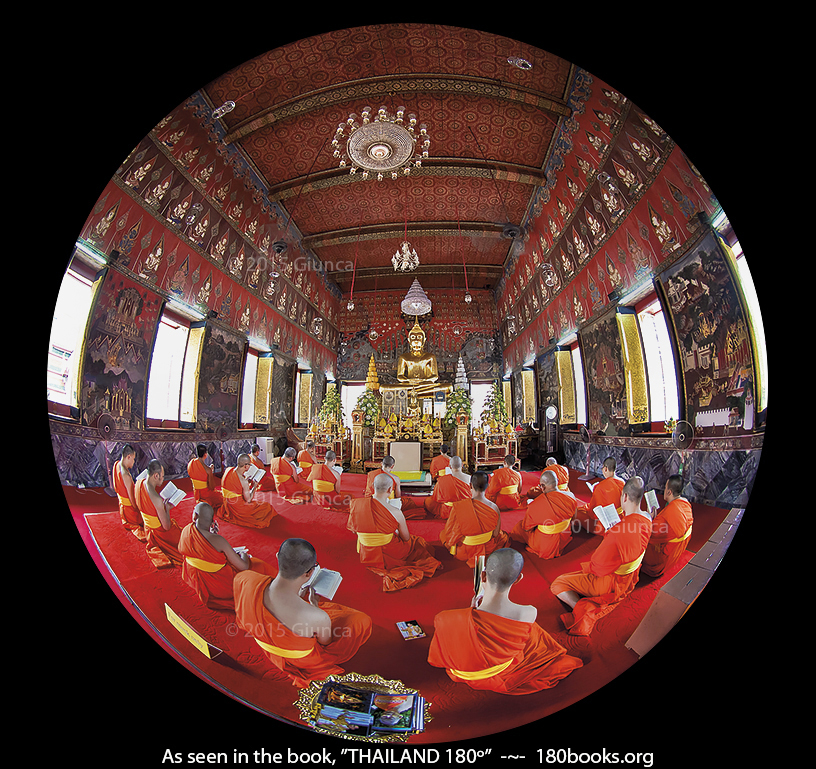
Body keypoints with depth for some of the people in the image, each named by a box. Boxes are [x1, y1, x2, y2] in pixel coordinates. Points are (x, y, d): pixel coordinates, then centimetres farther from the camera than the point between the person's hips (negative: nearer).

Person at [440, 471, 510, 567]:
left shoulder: (457, 507, -27)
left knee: (442, 533, 27)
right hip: (488, 549, 2)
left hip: (463, 553, -2)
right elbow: (495, 534, -4)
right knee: (504, 537, 34)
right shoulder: (494, 508, -19)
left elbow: (449, 531, -14)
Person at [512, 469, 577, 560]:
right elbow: (573, 519, 4)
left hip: (544, 547, -5)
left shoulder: (535, 505, -30)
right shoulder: (571, 497, -18)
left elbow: (526, 528, -11)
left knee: (519, 526, 18)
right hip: (564, 541, 5)